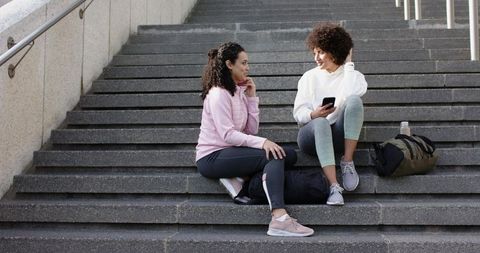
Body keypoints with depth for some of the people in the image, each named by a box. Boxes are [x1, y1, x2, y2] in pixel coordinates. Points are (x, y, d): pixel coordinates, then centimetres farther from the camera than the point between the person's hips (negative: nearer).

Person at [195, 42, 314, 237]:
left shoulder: (238, 92, 15)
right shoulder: (219, 93, -10)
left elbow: (252, 130, 7)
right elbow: (227, 134, -21)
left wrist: (252, 97, 2)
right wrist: (262, 142, -29)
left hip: (228, 152, 8)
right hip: (212, 157, -8)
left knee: (288, 154, -6)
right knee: (274, 155, -26)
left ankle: (240, 180, -13)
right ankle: (279, 219, -36)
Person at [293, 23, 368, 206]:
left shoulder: (353, 75, 13)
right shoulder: (309, 77, 15)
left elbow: (354, 93, -13)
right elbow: (298, 113, 5)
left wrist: (348, 64, -1)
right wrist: (313, 114, -18)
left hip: (339, 136, 0)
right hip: (313, 133, 0)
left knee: (354, 100, -27)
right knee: (321, 123, -36)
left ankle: (347, 163, -24)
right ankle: (334, 186, -42)